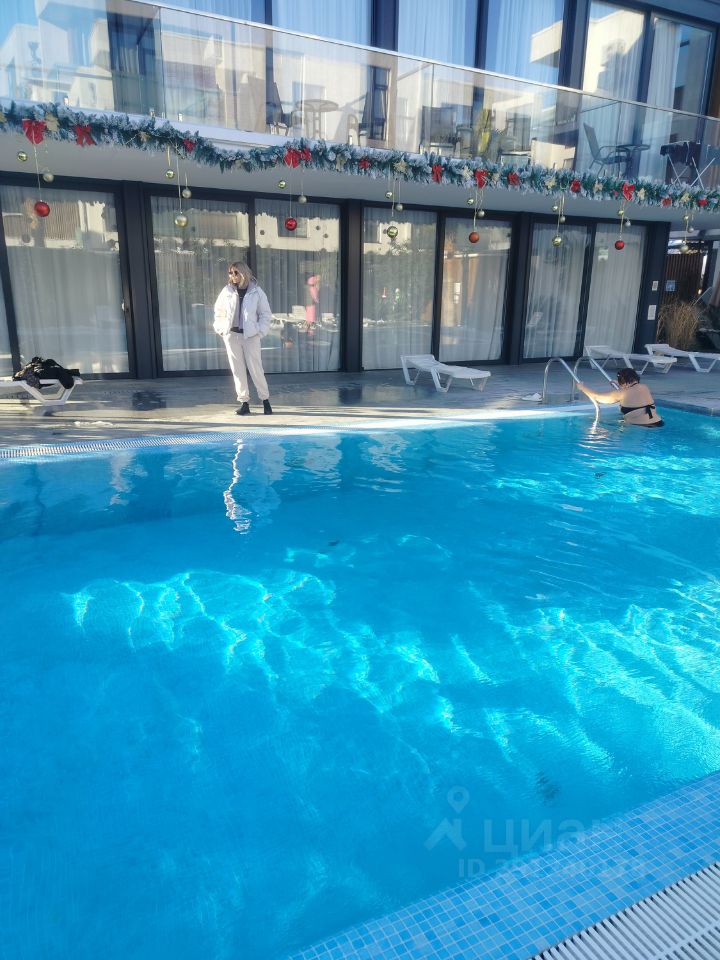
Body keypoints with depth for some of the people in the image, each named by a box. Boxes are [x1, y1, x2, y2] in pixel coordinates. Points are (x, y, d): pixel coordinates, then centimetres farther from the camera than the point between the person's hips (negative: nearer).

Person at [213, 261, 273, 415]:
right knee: (238, 369, 3)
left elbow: (266, 314, 4)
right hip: (231, 335, 3)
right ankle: (244, 402, 11)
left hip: (250, 335, -3)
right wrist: (220, 329, 7)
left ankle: (265, 400, 11)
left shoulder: (256, 291, -1)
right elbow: (219, 311, 17)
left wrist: (260, 331, -6)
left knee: (255, 369, -3)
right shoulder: (227, 291, 5)